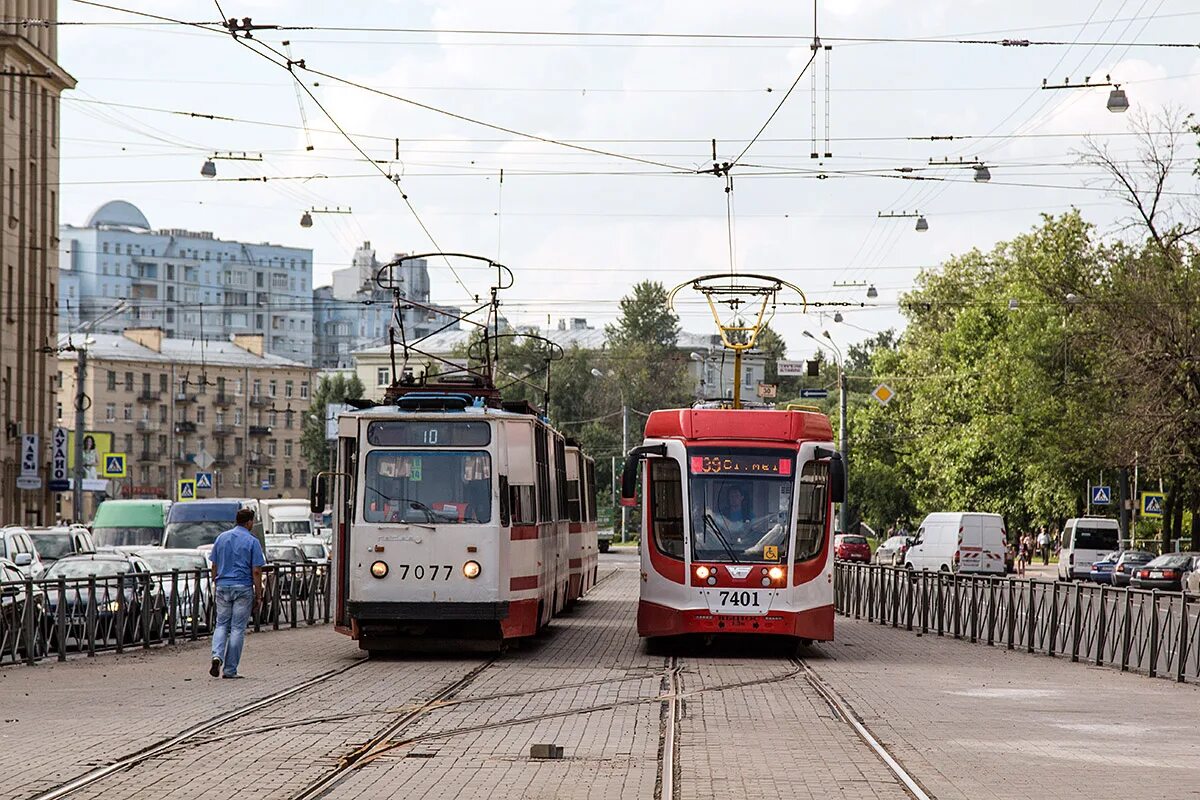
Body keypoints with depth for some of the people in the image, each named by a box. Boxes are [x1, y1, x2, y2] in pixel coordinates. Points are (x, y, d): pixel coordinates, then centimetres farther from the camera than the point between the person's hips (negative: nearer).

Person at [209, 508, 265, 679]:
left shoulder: (222, 538, 7)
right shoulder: (252, 541, -6)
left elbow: (214, 566, 10)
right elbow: (256, 571, -9)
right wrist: (258, 593, -3)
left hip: (223, 586, 4)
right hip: (243, 588, -4)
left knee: (221, 624, 12)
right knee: (238, 628, 2)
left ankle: (217, 656, -13)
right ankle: (229, 670, 2)